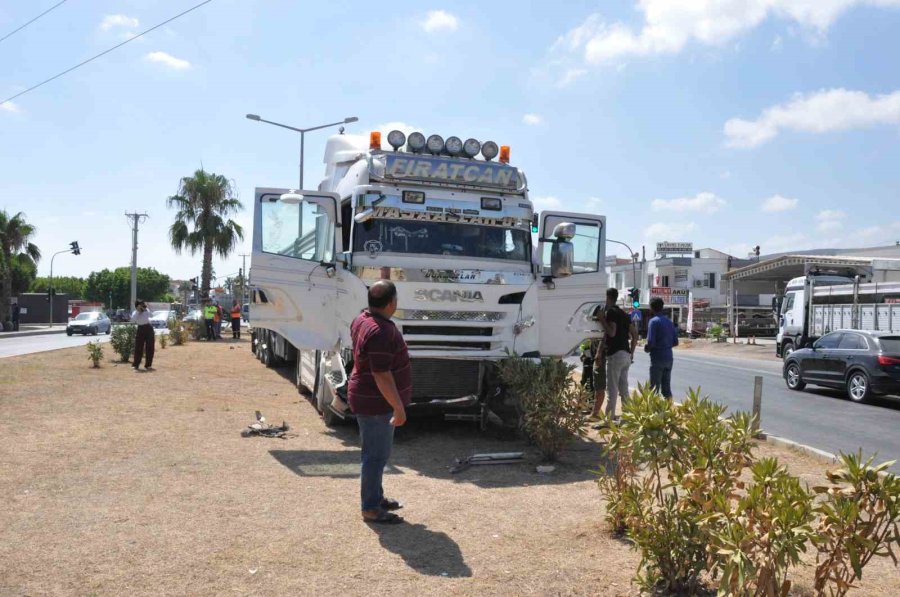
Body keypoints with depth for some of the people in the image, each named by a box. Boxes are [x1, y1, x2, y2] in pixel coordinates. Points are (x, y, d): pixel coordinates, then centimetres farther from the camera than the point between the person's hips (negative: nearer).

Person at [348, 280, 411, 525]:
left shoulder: (363, 319, 5)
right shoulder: (381, 332, -28)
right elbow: (382, 376, -27)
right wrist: (399, 408, -21)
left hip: (369, 398, 11)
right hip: (376, 403, -11)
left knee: (376, 453, 21)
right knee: (376, 456, 0)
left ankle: (376, 497, 34)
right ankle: (371, 508, 11)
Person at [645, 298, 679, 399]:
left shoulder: (654, 321, -11)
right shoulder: (669, 321, 11)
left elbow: (651, 342, -19)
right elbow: (675, 342, 12)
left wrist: (646, 348, 1)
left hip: (658, 358, -7)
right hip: (669, 358, 7)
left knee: (654, 388, -2)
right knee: (666, 388, 12)